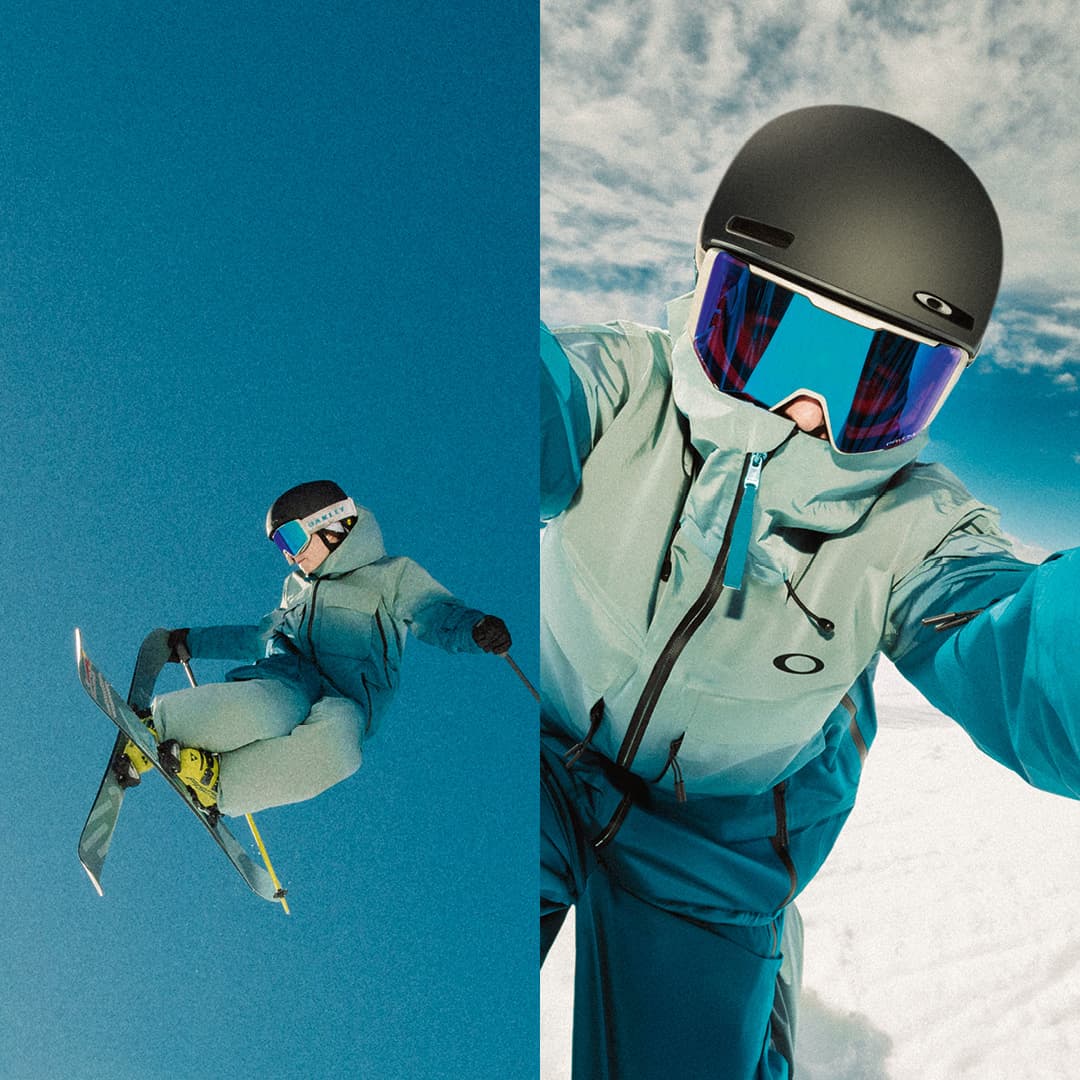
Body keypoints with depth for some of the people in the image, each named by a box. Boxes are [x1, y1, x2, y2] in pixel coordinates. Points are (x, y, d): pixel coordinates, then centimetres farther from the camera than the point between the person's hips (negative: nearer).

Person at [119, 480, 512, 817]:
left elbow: (439, 615, -2)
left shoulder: (393, 574, 12)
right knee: (270, 710, -37)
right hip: (284, 680, 3)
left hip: (343, 699, -3)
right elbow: (263, 635, 45)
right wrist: (193, 641, 48)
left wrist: (476, 628, -24)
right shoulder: (297, 585, 32)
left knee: (336, 738, -41)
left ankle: (218, 779, -32)